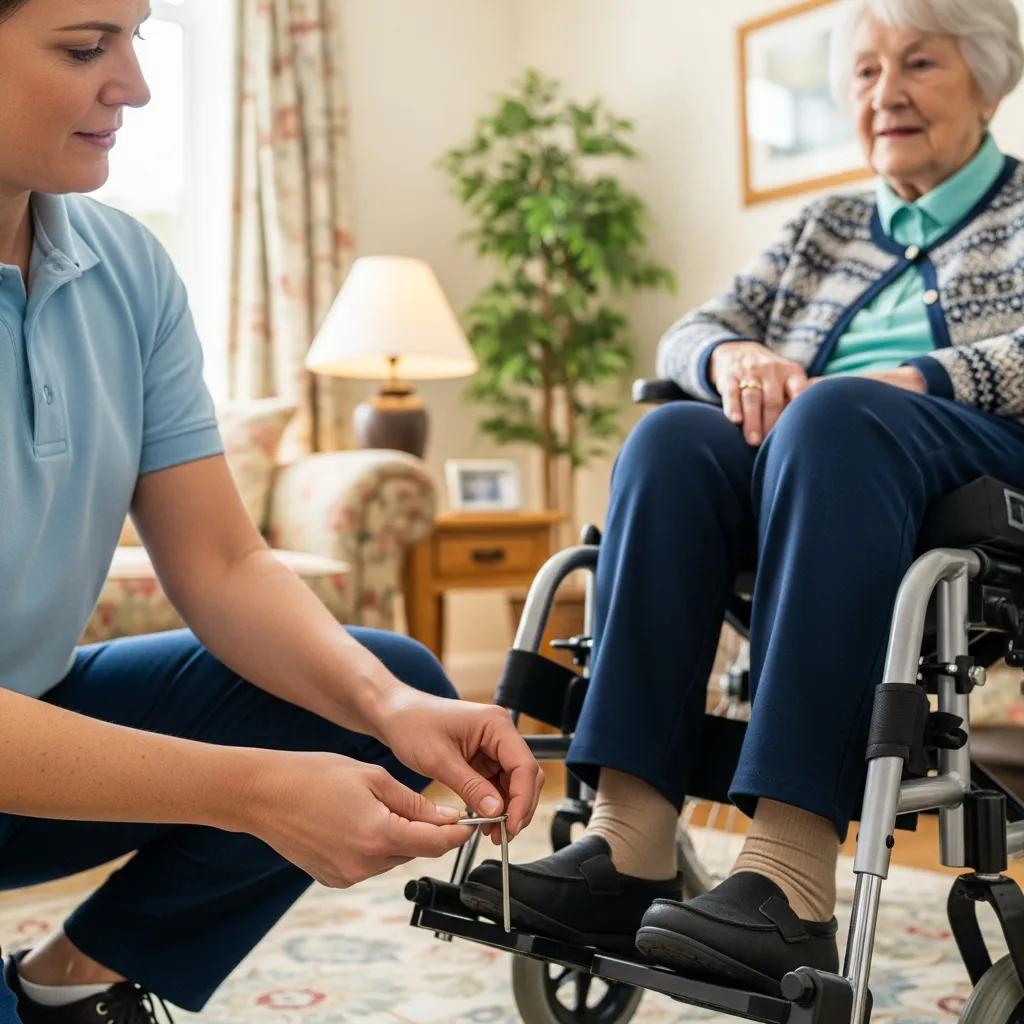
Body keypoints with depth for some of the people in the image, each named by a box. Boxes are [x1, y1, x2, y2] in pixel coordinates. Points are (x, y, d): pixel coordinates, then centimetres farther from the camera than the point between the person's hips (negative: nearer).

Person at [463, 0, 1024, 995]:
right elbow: (685, 333, 18)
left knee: (835, 416, -37)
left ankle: (790, 873, -48)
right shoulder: (821, 229, 29)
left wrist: (918, 380, -20)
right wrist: (732, 355, -6)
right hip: (811, 477, 4)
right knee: (670, 438, -28)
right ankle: (628, 844, -41)